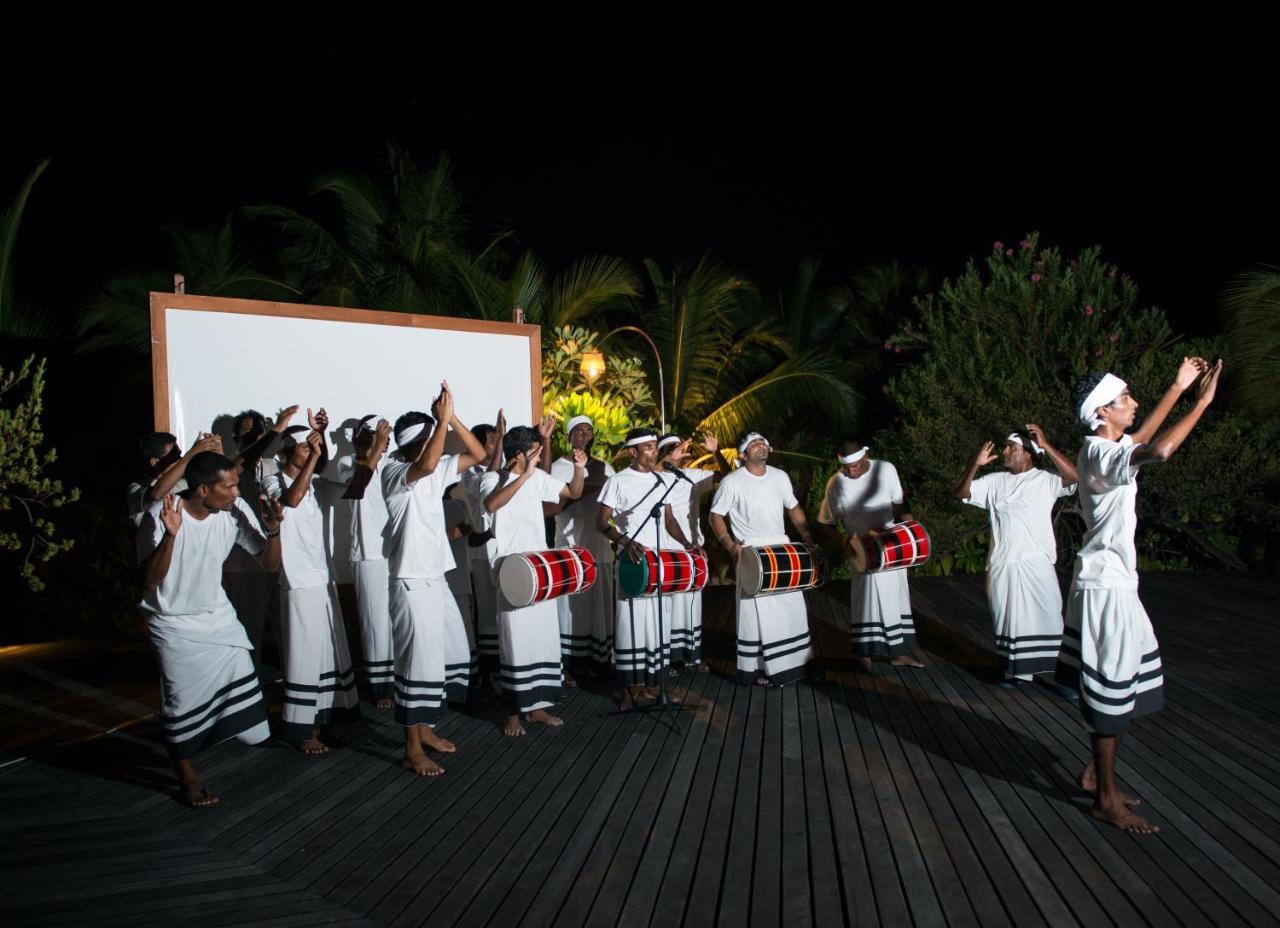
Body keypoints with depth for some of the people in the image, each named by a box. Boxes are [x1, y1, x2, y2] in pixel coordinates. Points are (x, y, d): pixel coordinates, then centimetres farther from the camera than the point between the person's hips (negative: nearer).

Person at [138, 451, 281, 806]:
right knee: (184, 701, 5)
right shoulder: (160, 515, -24)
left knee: (241, 687, 0)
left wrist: (273, 530, -28)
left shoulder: (235, 510, -15)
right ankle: (188, 779, 27)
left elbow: (270, 564, -8)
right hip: (173, 626, -3)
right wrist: (170, 534, -39)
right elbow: (149, 582, -26)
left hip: (219, 617, 4)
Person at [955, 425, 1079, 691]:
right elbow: (962, 493, 5)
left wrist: (1046, 446, -21)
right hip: (1001, 565, 4)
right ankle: (1017, 672, 23)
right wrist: (976, 464, -10)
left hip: (1037, 564, -4)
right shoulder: (994, 482, 10)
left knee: (1048, 620, -3)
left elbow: (1075, 477, -17)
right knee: (1009, 620, 11)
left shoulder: (1045, 480, 0)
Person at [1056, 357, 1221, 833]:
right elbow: (1157, 452, -38)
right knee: (1110, 690, -1)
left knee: (1122, 687, 18)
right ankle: (1107, 800, 10)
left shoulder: (1109, 446, 11)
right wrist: (1202, 401, -27)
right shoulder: (1099, 454, -20)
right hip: (1105, 586, -10)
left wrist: (1178, 387, 29)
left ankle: (1095, 773, 31)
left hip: (1114, 582, 10)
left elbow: (1142, 439, 32)